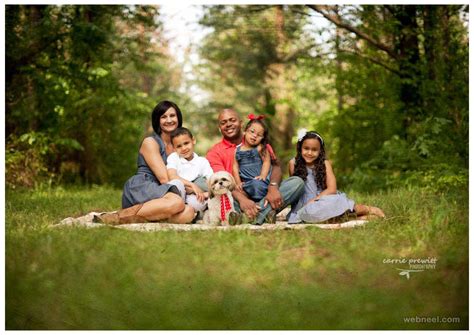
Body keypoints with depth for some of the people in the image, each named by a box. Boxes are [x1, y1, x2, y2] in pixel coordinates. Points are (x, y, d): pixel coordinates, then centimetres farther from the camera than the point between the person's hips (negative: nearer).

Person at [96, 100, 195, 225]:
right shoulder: (150, 142, 3)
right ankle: (120, 216, -29)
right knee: (176, 202, -39)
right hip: (139, 188, -5)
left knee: (188, 212, -31)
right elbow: (164, 178, -7)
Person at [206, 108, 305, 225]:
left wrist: (273, 187, -23)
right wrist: (241, 198, -32)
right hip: (236, 200, -3)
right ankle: (264, 213, -45)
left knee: (297, 182, -18)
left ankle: (258, 213, -37)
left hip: (263, 195, 3)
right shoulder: (215, 152, 5)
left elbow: (275, 165, -1)